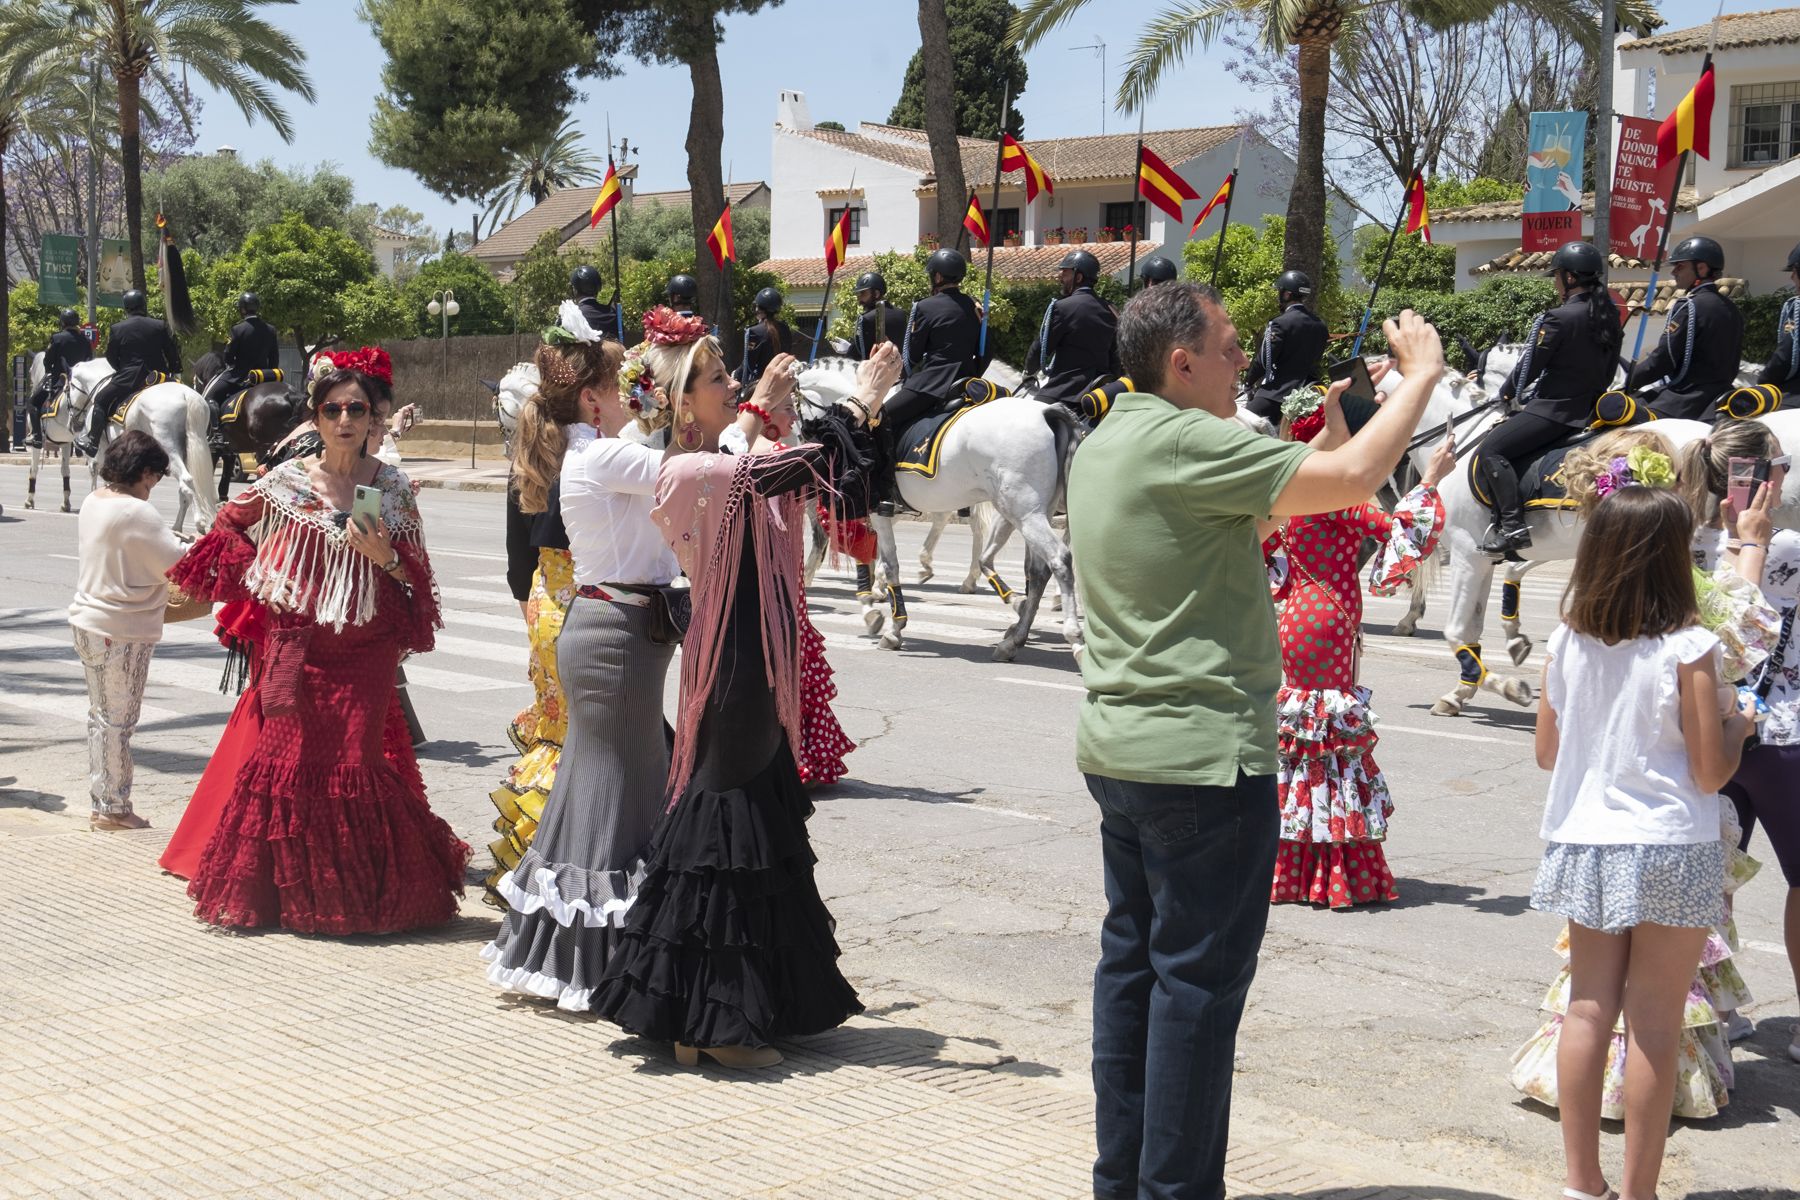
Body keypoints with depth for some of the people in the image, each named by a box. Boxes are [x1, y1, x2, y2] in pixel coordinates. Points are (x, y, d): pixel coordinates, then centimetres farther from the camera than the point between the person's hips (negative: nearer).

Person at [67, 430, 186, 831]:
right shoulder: (136, 513, -20)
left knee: (100, 715, 16)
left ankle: (100, 803, 24)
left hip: (88, 621, 9)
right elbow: (178, 565, -18)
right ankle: (114, 808, 9)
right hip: (122, 631, -9)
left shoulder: (93, 501, 7)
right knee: (119, 720, 1)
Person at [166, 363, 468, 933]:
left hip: (365, 653, -1)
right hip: (299, 647, 1)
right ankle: (290, 888, 12)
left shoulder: (392, 488, 2)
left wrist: (384, 557, -15)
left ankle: (364, 892, 9)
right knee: (290, 758, -1)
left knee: (357, 765, -4)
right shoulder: (288, 481, 2)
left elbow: (416, 579, 6)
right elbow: (231, 526, 18)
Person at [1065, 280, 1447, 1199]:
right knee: (1199, 979, -2)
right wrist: (1421, 375, -7)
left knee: (1131, 964, 14)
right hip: (1203, 754, -10)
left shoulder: (1104, 445, 13)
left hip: (1119, 746, 10)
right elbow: (1354, 479, -21)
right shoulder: (1183, 440, -17)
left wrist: (1319, 441, 16)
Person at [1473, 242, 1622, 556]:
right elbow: (1609, 370, 16)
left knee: (1490, 451, -13)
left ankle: (1511, 525, -24)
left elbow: (1530, 366, -8)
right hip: (1591, 408, 10)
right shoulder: (1609, 316, 9)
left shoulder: (1558, 319, -16)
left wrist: (1507, 394, 9)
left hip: (1556, 408, -10)